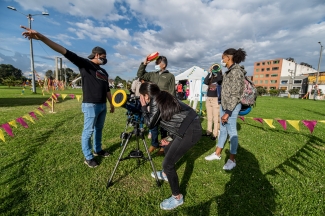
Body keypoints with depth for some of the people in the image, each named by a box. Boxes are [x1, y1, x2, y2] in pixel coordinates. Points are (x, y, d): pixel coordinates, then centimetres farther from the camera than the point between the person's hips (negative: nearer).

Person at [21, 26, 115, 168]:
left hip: (102, 105, 8)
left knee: (99, 129, 16)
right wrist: (42, 38, -27)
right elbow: (66, 53, -16)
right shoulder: (85, 64, -3)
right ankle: (88, 157, 12)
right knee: (88, 131, 0)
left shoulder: (104, 72, 18)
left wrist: (111, 103, 21)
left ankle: (98, 150, 32)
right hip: (90, 105, -7)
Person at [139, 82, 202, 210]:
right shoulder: (163, 97, 15)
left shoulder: (155, 101, -11)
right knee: (167, 147, 28)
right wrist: (170, 138, 20)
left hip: (190, 131, -10)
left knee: (167, 163, -2)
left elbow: (150, 124, -3)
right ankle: (165, 174, 52)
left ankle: (177, 197, 18)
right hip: (188, 126, 10)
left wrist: (144, 107, 6)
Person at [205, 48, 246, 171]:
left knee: (232, 132, 1)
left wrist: (228, 112, -19)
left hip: (232, 107, -9)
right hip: (224, 105, 9)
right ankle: (217, 153, 29)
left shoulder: (236, 72, -15)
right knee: (223, 130, 16)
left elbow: (235, 94, -18)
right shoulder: (229, 71, 13)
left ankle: (232, 160, 17)